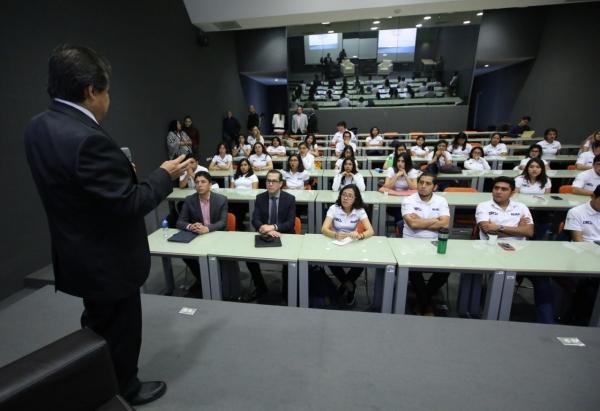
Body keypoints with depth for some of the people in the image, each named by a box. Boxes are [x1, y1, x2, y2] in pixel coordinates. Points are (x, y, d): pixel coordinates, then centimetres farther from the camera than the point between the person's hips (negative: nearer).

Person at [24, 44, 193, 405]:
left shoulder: (38, 127, 0)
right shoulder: (88, 138, -30)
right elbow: (130, 204, -27)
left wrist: (119, 169, 7)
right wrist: (165, 175, -13)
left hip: (80, 255, 9)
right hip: (107, 261, -9)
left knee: (99, 328, 30)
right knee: (120, 332, 16)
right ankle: (124, 392, 41)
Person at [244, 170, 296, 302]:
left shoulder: (290, 199, -5)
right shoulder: (260, 198, 1)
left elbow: (290, 223, -11)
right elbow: (255, 220, -7)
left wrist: (273, 227, -28)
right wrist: (266, 230, -28)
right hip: (264, 236, 3)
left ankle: (286, 290, 2)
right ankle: (261, 288, 8)